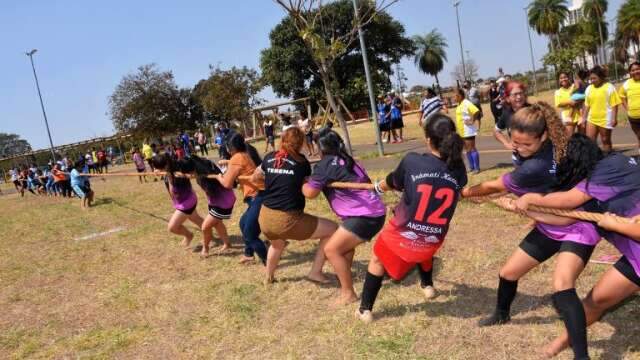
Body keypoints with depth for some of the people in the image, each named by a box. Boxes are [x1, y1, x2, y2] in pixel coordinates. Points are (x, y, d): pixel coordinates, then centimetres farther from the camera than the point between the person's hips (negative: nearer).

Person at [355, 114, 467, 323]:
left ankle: (365, 310, 31)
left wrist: (378, 187, 25)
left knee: (378, 259, 26)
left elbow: (391, 184, 0)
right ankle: (428, 286, 59)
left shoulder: (411, 161, -20)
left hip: (404, 234, -3)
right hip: (433, 239, 3)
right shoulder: (458, 171, -11)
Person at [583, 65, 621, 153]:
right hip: (592, 119, 5)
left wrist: (614, 118, -14)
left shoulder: (609, 87, -7)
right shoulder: (588, 88, 8)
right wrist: (584, 117, 11)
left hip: (605, 119, -5)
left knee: (606, 141, 6)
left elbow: (614, 104, -9)